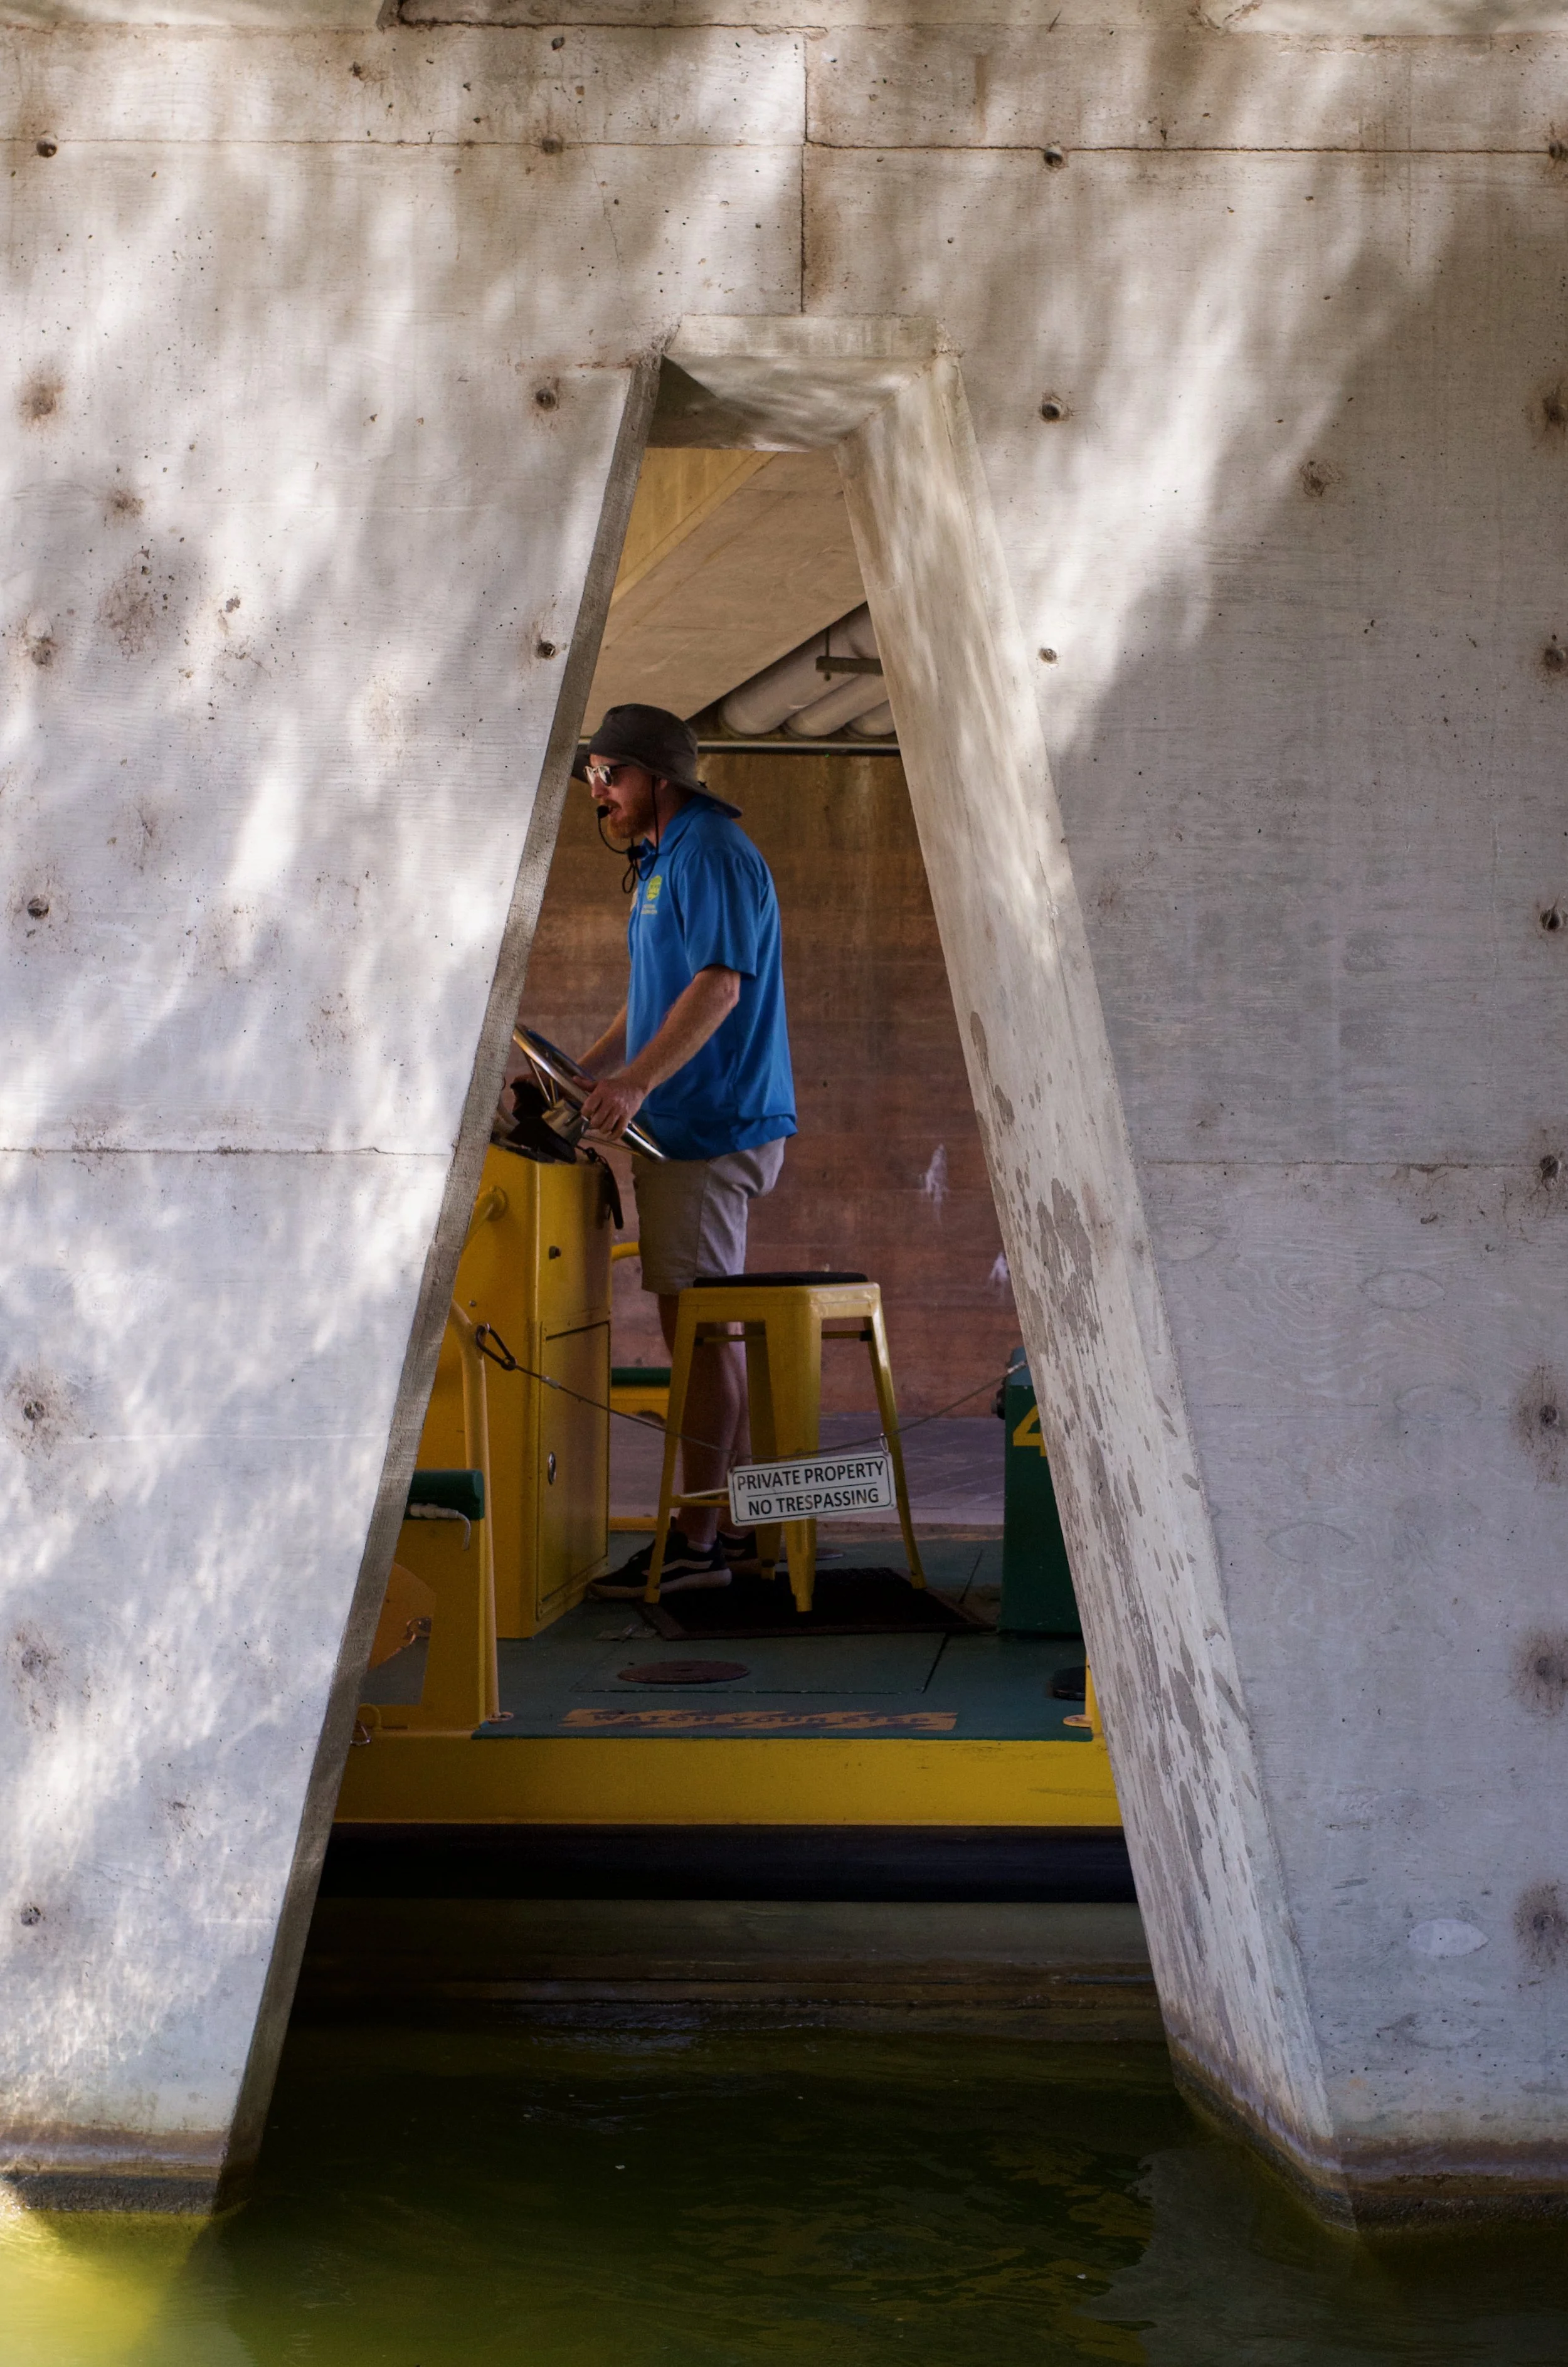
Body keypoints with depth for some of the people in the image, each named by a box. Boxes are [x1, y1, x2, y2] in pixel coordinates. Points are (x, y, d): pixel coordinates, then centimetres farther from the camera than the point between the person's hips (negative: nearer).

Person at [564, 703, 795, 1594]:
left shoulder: (711, 852, -12)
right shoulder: (660, 862, 21)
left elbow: (719, 986, -22)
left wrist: (637, 1080, -30)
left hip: (711, 1127, -11)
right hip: (691, 1126, 11)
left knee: (698, 1328, -9)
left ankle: (697, 1541, -6)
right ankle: (738, 1521, 18)